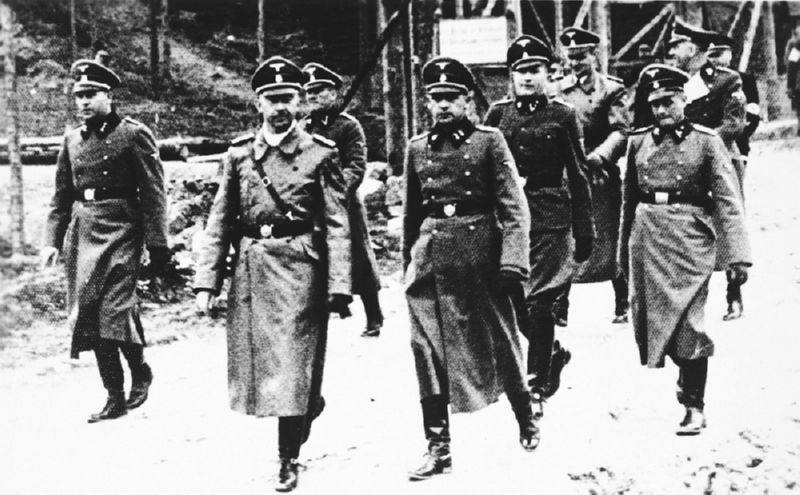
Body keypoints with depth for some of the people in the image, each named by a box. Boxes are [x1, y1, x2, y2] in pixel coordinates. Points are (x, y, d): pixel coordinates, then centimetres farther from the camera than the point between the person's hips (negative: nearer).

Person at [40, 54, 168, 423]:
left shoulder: (134, 135, -3)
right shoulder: (72, 139, 14)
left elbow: (153, 194, -6)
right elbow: (61, 196, 17)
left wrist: (157, 245, -10)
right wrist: (52, 240, 8)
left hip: (120, 232, -6)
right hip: (81, 233, 6)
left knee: (116, 308, -14)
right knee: (87, 314, 3)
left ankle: (140, 371, 13)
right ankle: (114, 397, 12)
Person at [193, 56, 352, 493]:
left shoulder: (320, 154, -2)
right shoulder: (238, 154, 7)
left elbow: (337, 226, -5)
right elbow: (220, 223, 7)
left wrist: (339, 287, -12)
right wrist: (206, 281, 0)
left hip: (299, 270, -4)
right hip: (250, 271, 4)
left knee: (291, 369, -4)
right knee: (255, 365, 10)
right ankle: (307, 406, 38)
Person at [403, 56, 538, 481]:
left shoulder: (489, 141, -1)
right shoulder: (416, 148, 10)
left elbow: (514, 208, -6)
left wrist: (512, 262, -14)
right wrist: (409, 264, 16)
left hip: (480, 254, -3)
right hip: (430, 259, 3)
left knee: (499, 344, 9)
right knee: (430, 352, -1)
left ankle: (526, 419, 32)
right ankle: (437, 448, 5)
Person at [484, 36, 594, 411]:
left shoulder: (562, 116, 1)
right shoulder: (498, 114, 7)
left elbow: (577, 176, 3)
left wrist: (585, 232, 1)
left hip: (551, 221, -3)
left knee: (538, 302, -6)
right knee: (514, 300, 5)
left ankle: (538, 386, 3)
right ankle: (553, 353, 32)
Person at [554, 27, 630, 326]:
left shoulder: (611, 89, 0)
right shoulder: (561, 92, 11)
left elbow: (620, 131, -10)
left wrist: (598, 157, -24)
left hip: (601, 178, -3)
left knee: (610, 241, 3)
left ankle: (623, 304, 17)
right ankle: (559, 306, 2)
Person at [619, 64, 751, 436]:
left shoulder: (706, 141, -1)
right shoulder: (638, 141, 9)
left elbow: (728, 201, -4)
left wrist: (737, 255, -10)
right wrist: (624, 252, 16)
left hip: (690, 237, -4)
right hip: (646, 236, 4)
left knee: (688, 323, -6)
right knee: (649, 319, 5)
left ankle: (694, 407, 4)